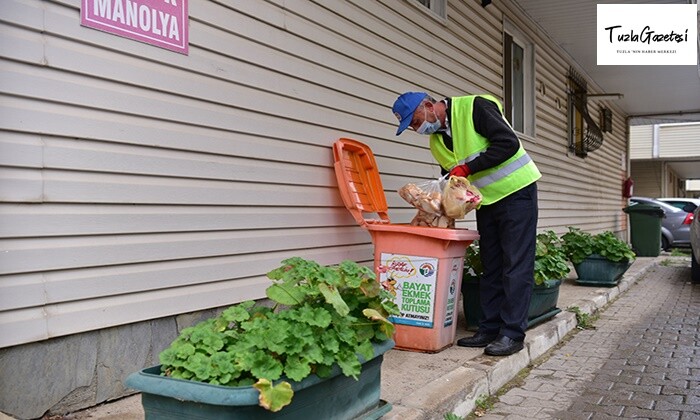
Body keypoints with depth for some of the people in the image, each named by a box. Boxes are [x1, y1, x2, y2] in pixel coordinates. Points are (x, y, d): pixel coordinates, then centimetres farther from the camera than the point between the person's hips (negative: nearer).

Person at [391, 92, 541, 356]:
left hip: (516, 192, -7)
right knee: (490, 266, 9)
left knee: (516, 265, -5)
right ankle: (490, 329, 16)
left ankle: (513, 333, 0)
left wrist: (468, 167, -24)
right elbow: (452, 181, 13)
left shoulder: (475, 107, -16)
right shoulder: (436, 141, 7)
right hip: (487, 202, 8)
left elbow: (508, 143, -24)